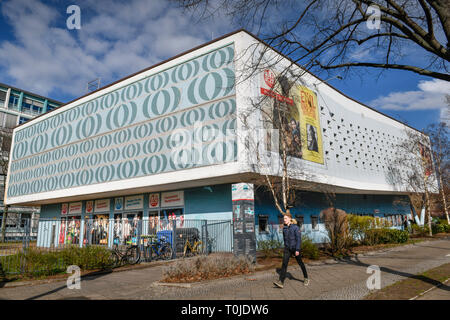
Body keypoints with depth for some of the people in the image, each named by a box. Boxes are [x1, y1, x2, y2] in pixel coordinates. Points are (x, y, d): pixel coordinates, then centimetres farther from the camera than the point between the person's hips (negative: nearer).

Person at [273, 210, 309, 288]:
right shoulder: (284, 228, 4)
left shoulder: (295, 227, -13)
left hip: (295, 248, -4)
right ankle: (281, 282, -12)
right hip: (287, 248, 4)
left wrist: (297, 250, -19)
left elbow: (299, 239, -15)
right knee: (284, 264, -8)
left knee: (300, 263, 12)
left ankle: (306, 278, 34)